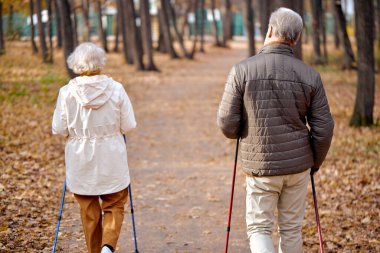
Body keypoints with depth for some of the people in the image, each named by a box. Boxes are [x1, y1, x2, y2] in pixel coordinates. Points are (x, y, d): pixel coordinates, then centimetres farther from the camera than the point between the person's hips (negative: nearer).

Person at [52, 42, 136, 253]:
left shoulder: (67, 92, -11)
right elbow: (128, 126, -5)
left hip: (80, 160, 0)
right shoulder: (116, 89, -10)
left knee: (89, 211, 15)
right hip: (111, 160, 0)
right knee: (114, 206, 14)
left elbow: (59, 129, -6)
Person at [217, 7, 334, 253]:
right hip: (298, 165, 2)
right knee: (292, 228, 16)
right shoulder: (310, 75, -6)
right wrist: (315, 162, 15)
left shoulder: (242, 71, -12)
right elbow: (324, 128, -3)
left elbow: (227, 124, -9)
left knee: (259, 227, 9)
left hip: (261, 167, -2)